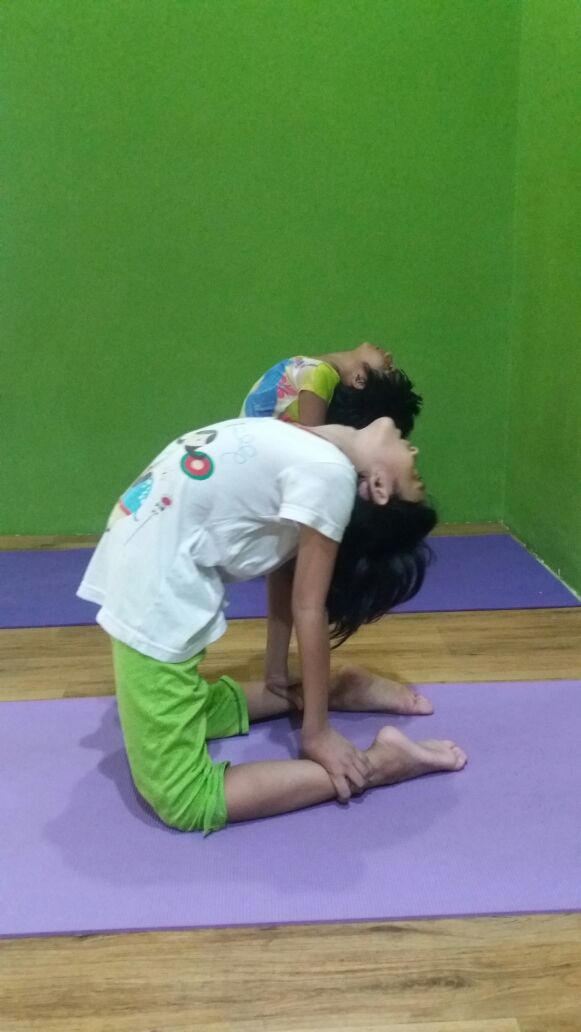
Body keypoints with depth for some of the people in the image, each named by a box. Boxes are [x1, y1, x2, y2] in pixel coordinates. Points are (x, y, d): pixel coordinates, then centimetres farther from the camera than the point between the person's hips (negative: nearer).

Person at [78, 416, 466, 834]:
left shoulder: (312, 451, -1)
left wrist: (277, 680, 13)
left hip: (144, 554, 4)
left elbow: (284, 574, 6)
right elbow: (307, 609, -6)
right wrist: (317, 734, 3)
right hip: (155, 589, -4)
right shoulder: (331, 475, -12)